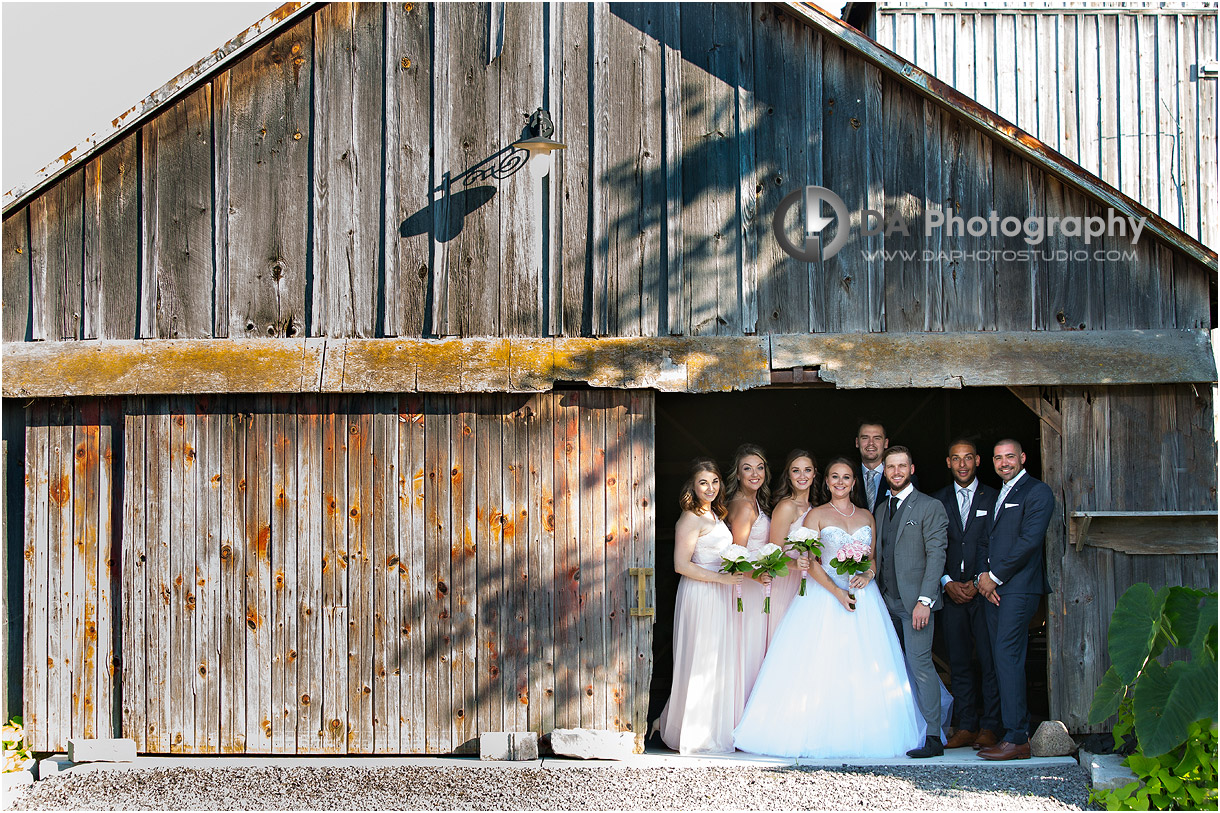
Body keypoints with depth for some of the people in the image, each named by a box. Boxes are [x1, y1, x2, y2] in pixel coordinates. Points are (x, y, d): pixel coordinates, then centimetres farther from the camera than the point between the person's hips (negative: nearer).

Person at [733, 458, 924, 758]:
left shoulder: (867, 516, 13)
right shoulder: (817, 515, 3)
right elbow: (810, 562, -4)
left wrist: (867, 576, -9)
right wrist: (837, 592, -16)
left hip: (863, 596, 3)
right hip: (825, 596, -3)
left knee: (865, 671, -3)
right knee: (823, 664, -10)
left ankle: (861, 733, 1)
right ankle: (821, 734, -8)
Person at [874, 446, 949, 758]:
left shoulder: (930, 507, -2)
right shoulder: (881, 510, 18)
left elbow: (936, 556, -8)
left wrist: (924, 601, -16)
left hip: (915, 600, -6)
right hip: (887, 601, 6)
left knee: (919, 663, -12)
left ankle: (932, 737, -9)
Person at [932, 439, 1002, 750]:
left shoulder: (993, 498, 5)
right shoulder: (938, 500, 11)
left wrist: (978, 583, -9)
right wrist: (947, 583, -4)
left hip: (984, 590, -2)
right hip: (951, 592, 2)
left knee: (990, 662, -4)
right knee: (959, 663, 4)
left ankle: (989, 728, 0)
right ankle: (966, 727, 7)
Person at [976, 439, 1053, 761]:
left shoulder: (1037, 492, -4)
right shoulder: (996, 496, 24)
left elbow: (1029, 540, -14)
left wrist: (995, 577, -11)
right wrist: (983, 575, 3)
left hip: (1019, 586, -9)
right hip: (994, 589, 9)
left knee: (1007, 658, -14)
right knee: (1003, 660, 6)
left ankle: (1016, 739, -14)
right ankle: (1016, 731, 8)